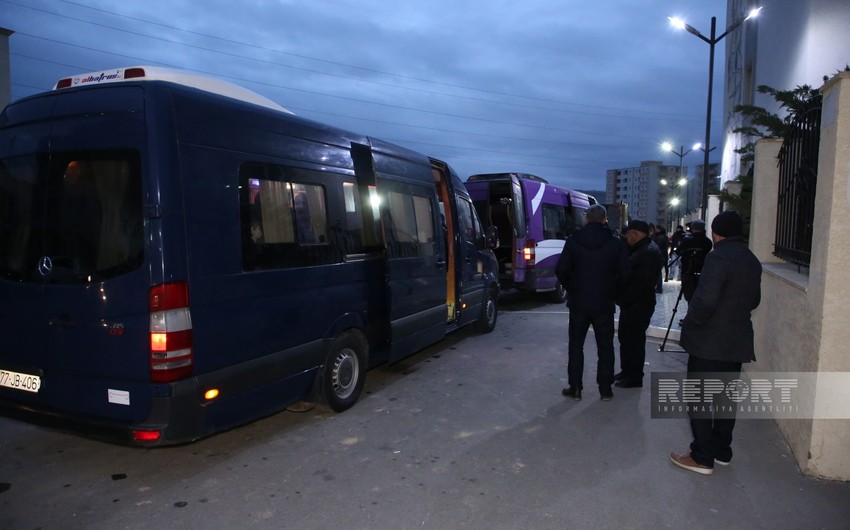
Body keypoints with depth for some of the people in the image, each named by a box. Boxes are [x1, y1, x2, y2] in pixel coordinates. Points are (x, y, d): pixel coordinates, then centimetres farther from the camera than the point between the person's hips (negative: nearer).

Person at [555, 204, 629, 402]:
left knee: (576, 346, 10)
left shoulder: (573, 240, -4)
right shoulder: (616, 243, -5)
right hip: (604, 303, 0)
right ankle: (605, 389, 15)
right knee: (605, 347, 11)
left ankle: (575, 388, 11)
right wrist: (613, 293, 11)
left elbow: (561, 270, -5)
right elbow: (624, 274, -6)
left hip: (578, 302, 0)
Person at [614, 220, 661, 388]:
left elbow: (643, 282, -25)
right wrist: (622, 297, 10)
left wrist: (624, 298, -20)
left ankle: (635, 377, 8)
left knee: (634, 340, -2)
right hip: (630, 304, 10)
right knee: (625, 337, 17)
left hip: (638, 305, -10)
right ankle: (626, 372, 30)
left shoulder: (649, 252, -19)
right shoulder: (640, 249, 15)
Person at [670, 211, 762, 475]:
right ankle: (722, 451, 26)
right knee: (725, 397, 16)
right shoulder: (752, 260, 9)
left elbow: (705, 300, -27)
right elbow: (753, 300, 19)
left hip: (709, 341, -8)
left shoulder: (718, 257, -19)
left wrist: (690, 323, -13)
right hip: (736, 340, 8)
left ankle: (702, 457, 6)